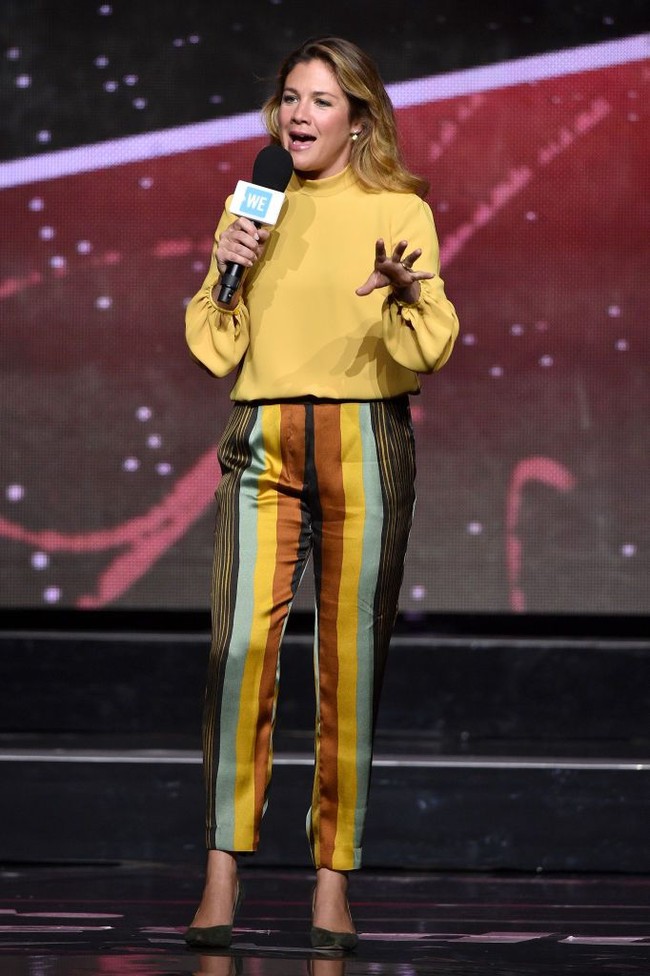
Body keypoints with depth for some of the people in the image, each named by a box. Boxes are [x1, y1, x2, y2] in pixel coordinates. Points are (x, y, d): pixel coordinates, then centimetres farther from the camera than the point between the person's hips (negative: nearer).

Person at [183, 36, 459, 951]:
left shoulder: (399, 211, 5)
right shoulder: (253, 209, 15)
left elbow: (431, 349, -5)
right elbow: (214, 351, 14)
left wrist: (404, 292, -25)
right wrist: (225, 272, -2)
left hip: (363, 445, -2)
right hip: (263, 445, 2)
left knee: (350, 661, -2)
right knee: (240, 650, -11)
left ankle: (334, 883, 4)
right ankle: (222, 879, -10)